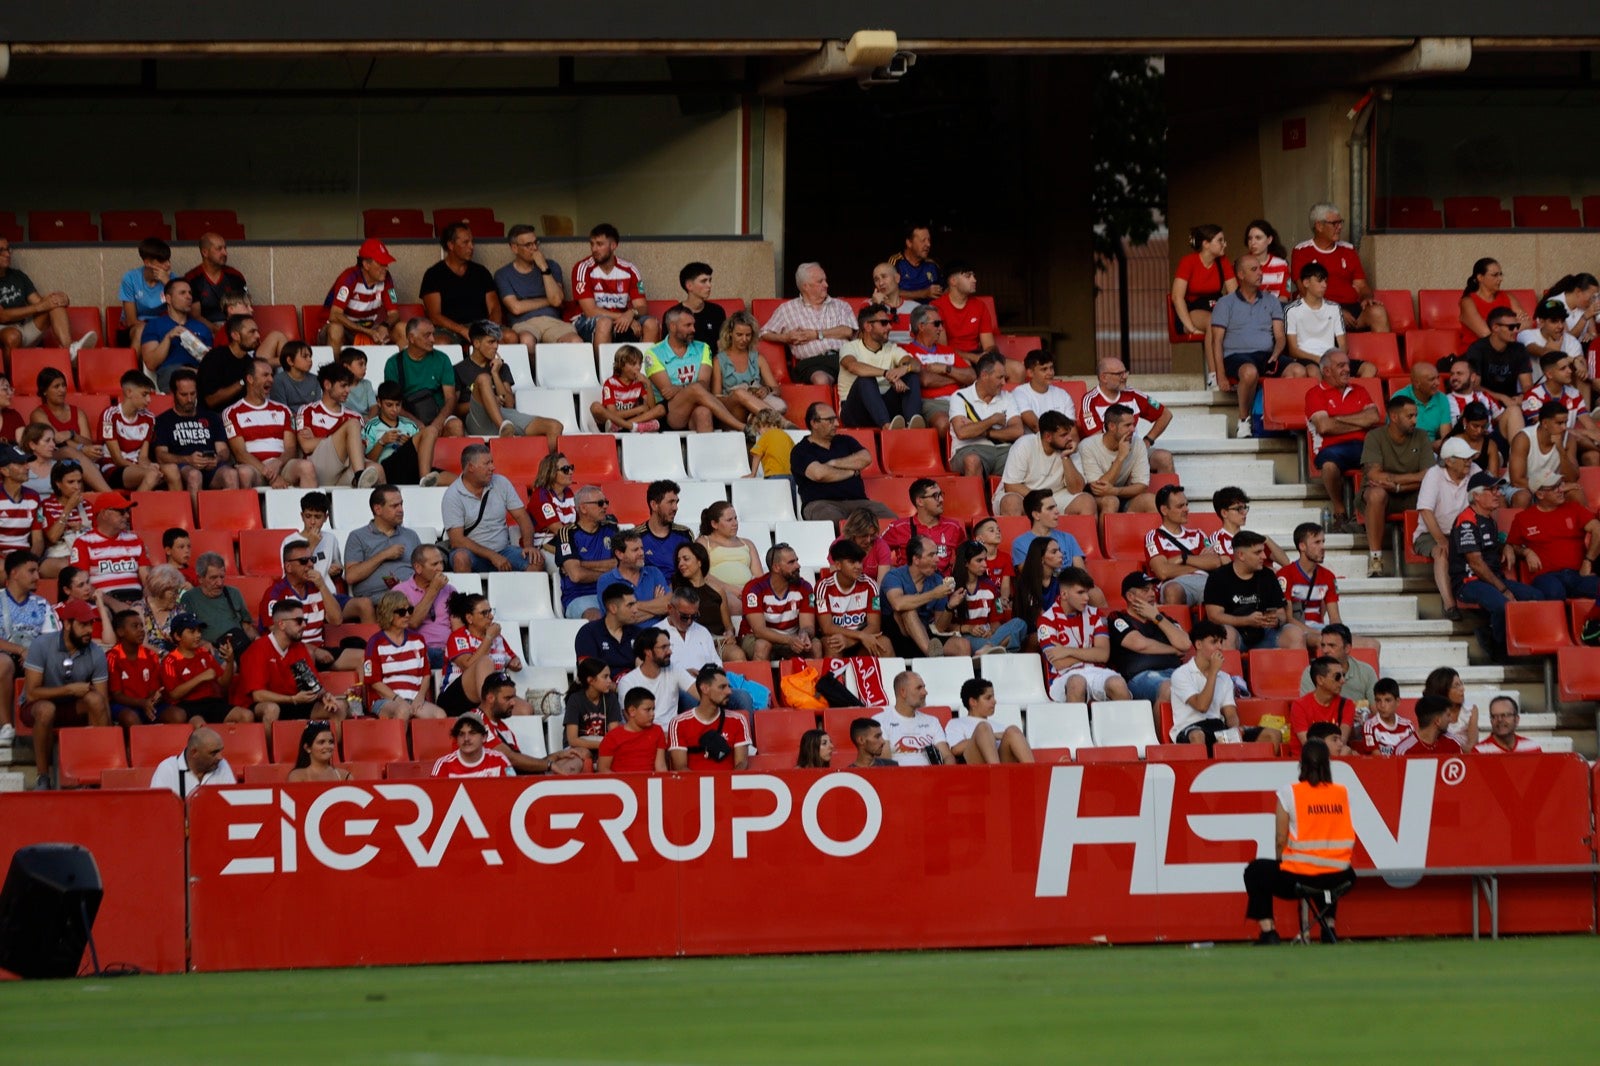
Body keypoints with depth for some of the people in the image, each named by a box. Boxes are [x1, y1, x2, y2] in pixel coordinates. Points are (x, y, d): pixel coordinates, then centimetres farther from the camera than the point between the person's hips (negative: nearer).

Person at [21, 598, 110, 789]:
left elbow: (104, 702, -10)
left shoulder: (95, 653, -10)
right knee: (46, 709, -39)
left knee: (95, 699, -29)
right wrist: (70, 689, -26)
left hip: (73, 709, 3)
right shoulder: (42, 645, -18)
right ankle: (43, 778, -26)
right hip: (36, 708, -3)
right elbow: (32, 692, -22)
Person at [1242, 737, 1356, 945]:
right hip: (1338, 879, 4)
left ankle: (1268, 933, 18)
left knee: (1256, 871, 26)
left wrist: (1282, 863, 15)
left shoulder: (1289, 793, -6)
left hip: (1297, 878, -4)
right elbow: (1349, 839, 9)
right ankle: (1330, 926, 33)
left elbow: (1281, 840, -4)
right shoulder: (1343, 794, 2)